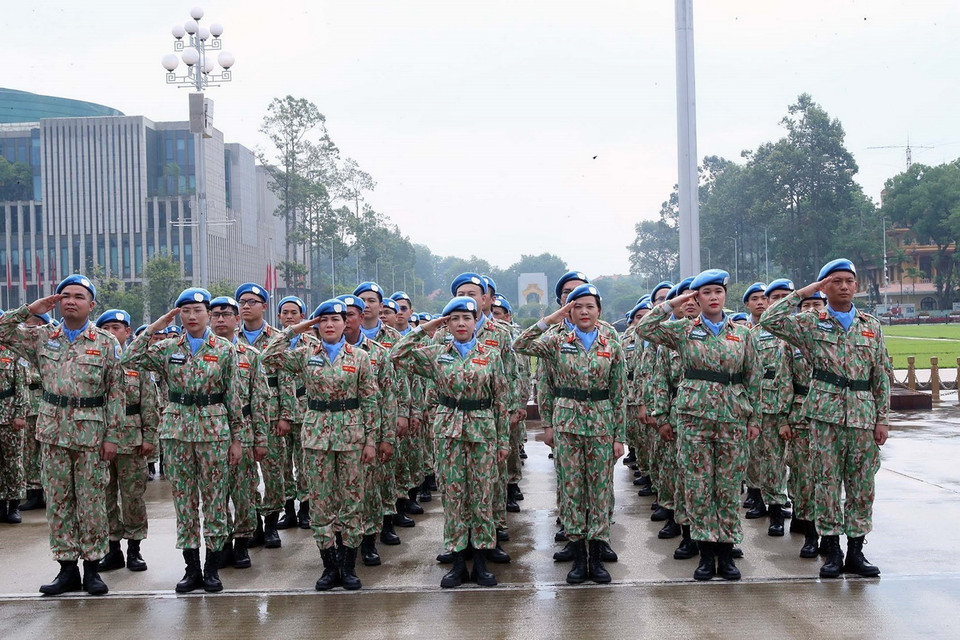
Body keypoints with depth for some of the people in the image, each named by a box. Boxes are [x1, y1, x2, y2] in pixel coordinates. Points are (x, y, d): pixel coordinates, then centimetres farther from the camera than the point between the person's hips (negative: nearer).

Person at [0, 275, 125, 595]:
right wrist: (30, 310, -4)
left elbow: (116, 393, -2)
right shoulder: (42, 337, 7)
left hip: (91, 432, -3)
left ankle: (92, 566, 12)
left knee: (91, 502, 2)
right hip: (53, 430, 3)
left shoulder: (106, 343, -1)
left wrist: (112, 435, -7)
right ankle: (67, 568, 15)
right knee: (57, 500, 6)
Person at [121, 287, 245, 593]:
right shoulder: (168, 348, 6)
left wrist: (237, 438, 0)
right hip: (176, 429, 2)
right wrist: (154, 327, -7)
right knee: (184, 499, 6)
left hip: (214, 430, -2)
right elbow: (129, 359, -7)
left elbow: (234, 397, 2)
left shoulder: (225, 350, 1)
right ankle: (192, 568, 15)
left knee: (214, 499, 2)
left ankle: (212, 569, 12)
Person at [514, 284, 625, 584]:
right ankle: (579, 558, 13)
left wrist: (619, 436, 1)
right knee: (571, 488, 3)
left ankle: (597, 557, 15)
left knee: (600, 489, 4)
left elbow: (619, 396, 5)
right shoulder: (557, 342, 2)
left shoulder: (612, 348, 4)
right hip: (567, 422, -1)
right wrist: (550, 320, -15)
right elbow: (520, 346, -13)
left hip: (601, 424, 1)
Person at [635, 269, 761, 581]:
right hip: (694, 416, -1)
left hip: (733, 418, 1)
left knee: (729, 487, 3)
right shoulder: (683, 330, 5)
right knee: (698, 487, 1)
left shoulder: (742, 334, 9)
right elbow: (644, 328, -5)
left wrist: (755, 418, 7)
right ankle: (706, 553, 10)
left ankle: (726, 552, 13)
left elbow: (753, 379, 11)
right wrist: (672, 304, -4)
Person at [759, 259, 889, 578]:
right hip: (826, 412, -2)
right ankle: (832, 549, 10)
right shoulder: (811, 323, 3)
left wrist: (882, 418, 5)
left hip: (863, 415, 2)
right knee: (828, 481, 1)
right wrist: (802, 293, -7)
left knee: (862, 484, 5)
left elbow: (881, 376, 10)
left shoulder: (871, 326, 10)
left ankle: (855, 550, 13)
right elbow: (769, 321, -10)